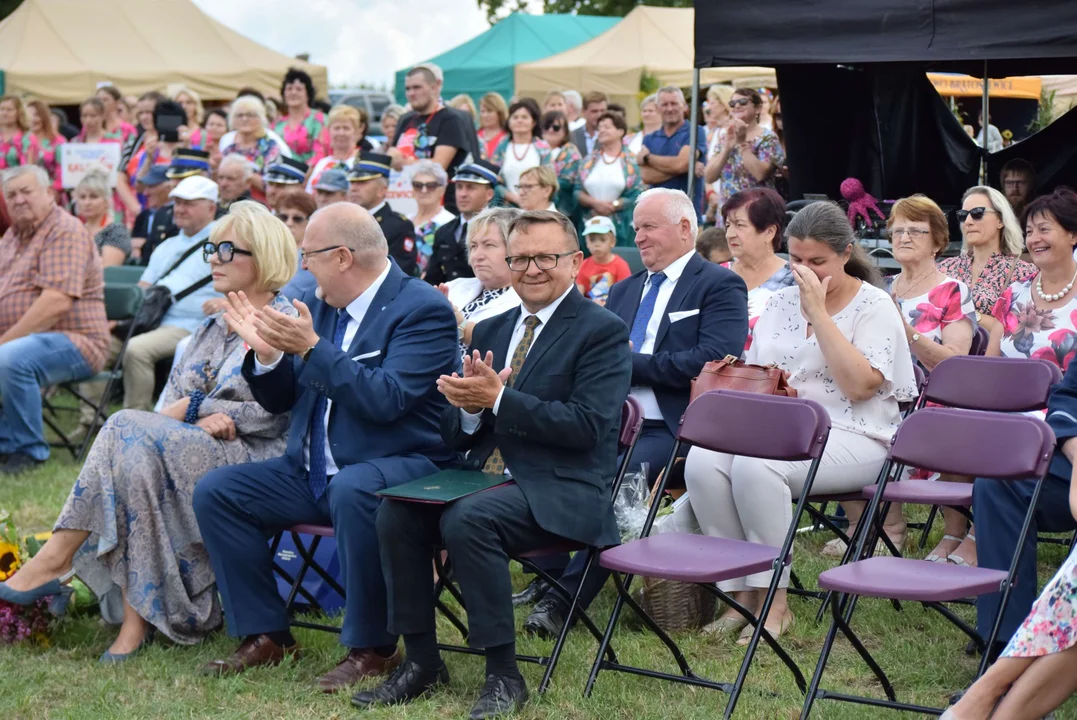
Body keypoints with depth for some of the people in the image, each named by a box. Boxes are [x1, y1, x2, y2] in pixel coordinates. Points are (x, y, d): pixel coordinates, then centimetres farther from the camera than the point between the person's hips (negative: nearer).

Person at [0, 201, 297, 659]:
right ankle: (137, 617, -29)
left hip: (253, 460, -6)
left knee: (129, 431, -27)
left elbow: (269, 415, -12)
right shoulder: (214, 326, 20)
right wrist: (203, 416, -10)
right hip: (191, 451, 7)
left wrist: (191, 407, -7)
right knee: (134, 456, -28)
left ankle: (57, 559, -21)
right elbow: (171, 403, 14)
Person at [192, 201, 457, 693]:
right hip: (313, 471, 8)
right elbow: (280, 400, 14)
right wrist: (267, 353, -6)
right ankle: (265, 635, 0)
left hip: (398, 467, -8)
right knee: (215, 492, -6)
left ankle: (371, 647, -22)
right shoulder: (319, 302, 11)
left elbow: (385, 400, -25)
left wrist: (312, 348, -27)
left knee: (351, 491, -39)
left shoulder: (423, 310, -12)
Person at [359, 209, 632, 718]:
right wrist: (469, 406, -10)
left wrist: (498, 400, -19)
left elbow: (587, 426, -15)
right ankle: (421, 661, -5)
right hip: (485, 479, 6)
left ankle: (503, 675, -21)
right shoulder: (489, 332, 17)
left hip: (562, 490, -6)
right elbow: (455, 436, 15)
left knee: (468, 518, -32)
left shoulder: (603, 331, -3)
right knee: (395, 513, -17)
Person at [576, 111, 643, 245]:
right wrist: (595, 203, -10)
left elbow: (637, 195, -6)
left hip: (621, 226, -3)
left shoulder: (631, 161, 2)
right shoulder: (589, 160, 13)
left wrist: (614, 205, -12)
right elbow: (578, 191, 7)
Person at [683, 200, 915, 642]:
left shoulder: (874, 307, -2)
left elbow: (859, 385, -16)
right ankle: (741, 593, -16)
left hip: (848, 437, -6)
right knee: (702, 460, -25)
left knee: (755, 464, -34)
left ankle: (773, 601, -21)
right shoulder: (779, 303, 17)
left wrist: (818, 313, -15)